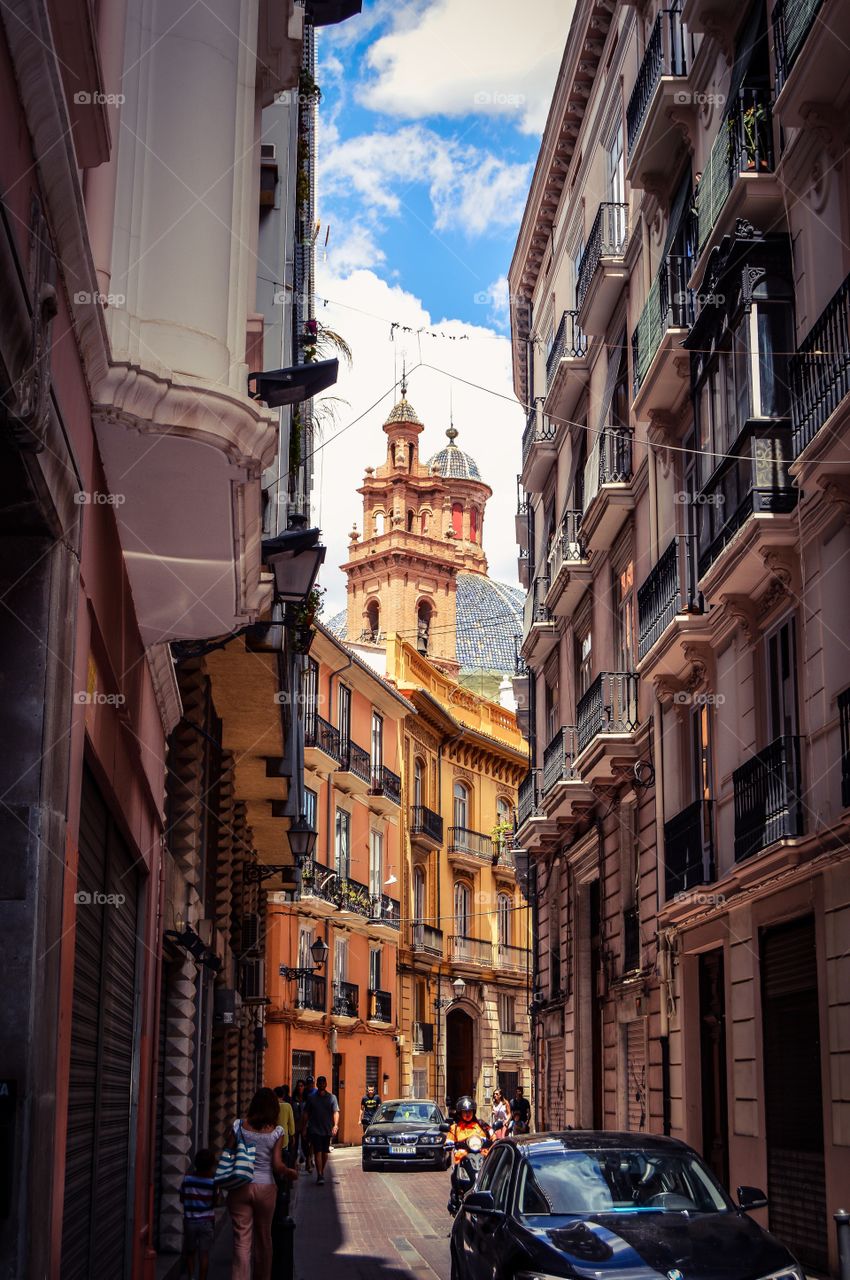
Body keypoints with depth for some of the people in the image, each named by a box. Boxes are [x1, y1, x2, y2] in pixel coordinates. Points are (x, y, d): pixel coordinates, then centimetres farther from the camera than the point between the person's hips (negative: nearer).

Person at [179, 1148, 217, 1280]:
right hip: (206, 1221, -2)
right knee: (204, 1254, 2)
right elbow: (215, 1202, -4)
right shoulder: (212, 1182, -9)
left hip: (189, 1221, 2)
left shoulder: (187, 1180, -4)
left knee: (189, 1252, 15)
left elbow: (182, 1199, 5)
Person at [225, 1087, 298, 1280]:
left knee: (242, 1241, 1)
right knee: (263, 1239, 17)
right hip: (265, 1187, 0)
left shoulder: (239, 1126, -2)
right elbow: (277, 1166, -8)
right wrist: (291, 1173, 10)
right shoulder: (276, 1132, -5)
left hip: (239, 1188, 0)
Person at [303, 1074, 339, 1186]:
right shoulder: (311, 1097, 3)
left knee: (325, 1152, 10)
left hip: (327, 1130, 2)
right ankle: (320, 1176, -15)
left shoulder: (331, 1097, 3)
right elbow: (306, 1113, 6)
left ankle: (321, 1173, 27)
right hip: (315, 1130, -2)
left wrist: (335, 1125, -18)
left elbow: (336, 1112, -3)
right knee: (318, 1152, -11)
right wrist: (305, 1127, 3)